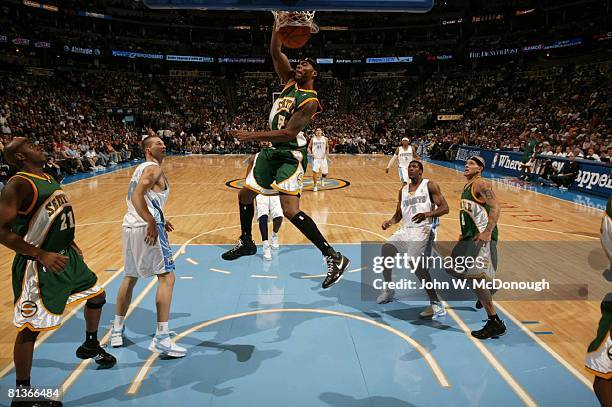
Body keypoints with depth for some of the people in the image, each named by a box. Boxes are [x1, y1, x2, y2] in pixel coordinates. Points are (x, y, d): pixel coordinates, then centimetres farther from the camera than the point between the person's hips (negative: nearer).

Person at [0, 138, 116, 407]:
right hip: (37, 266, -9)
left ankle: (90, 347, 43)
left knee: (97, 295, 20)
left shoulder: (49, 179, 10)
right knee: (30, 329, 1)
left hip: (65, 256, 9)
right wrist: (42, 256, -25)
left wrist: (70, 244, 16)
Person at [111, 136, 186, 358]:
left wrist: (159, 220, 23)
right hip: (147, 228, -10)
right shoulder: (154, 169, -5)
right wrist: (152, 223, -23)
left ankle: (117, 330, 32)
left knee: (130, 278, 22)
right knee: (167, 277, -6)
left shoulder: (142, 168, 23)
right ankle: (162, 338, -8)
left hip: (130, 226, 10)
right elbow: (137, 197, -21)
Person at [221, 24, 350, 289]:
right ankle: (246, 243, 39)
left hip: (291, 155, -9)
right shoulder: (290, 81, 8)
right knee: (245, 195, 18)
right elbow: (275, 53, 1)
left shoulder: (310, 101, -16)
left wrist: (252, 136, -24)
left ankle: (334, 257, -17)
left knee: (290, 210, -23)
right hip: (272, 151, 9)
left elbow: (288, 133, -24)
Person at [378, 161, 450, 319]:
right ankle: (388, 291, 23)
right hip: (406, 229, 7)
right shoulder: (403, 190, 17)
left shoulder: (429, 185, -3)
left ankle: (437, 305, -14)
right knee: (386, 250, 2)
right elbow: (398, 215, 21)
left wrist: (427, 214, -29)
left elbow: (444, 208, -11)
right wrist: (390, 222, -2)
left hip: (423, 230, -7)